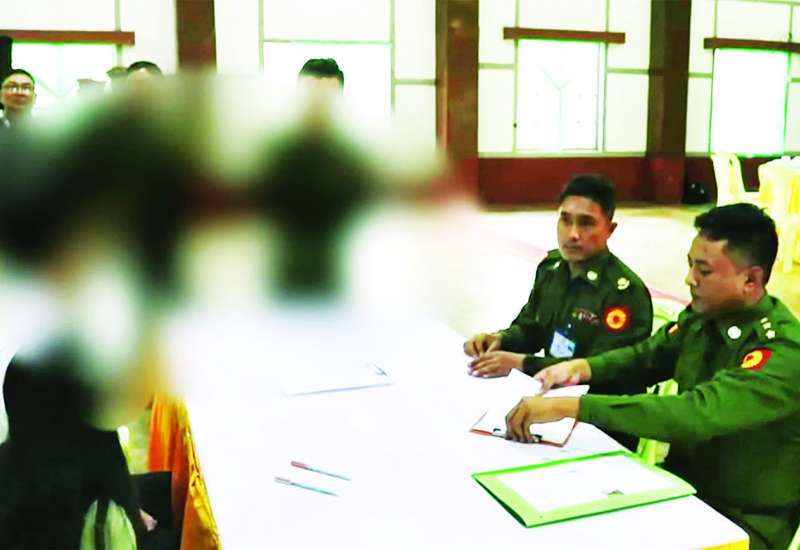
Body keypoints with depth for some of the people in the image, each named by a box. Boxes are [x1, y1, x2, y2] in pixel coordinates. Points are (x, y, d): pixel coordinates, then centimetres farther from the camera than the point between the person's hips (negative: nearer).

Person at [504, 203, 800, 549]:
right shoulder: (703, 314, -4)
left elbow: (696, 415, -39)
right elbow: (648, 356, 12)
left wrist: (571, 406, -42)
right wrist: (582, 367, -7)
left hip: (742, 522, -6)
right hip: (684, 484, 6)